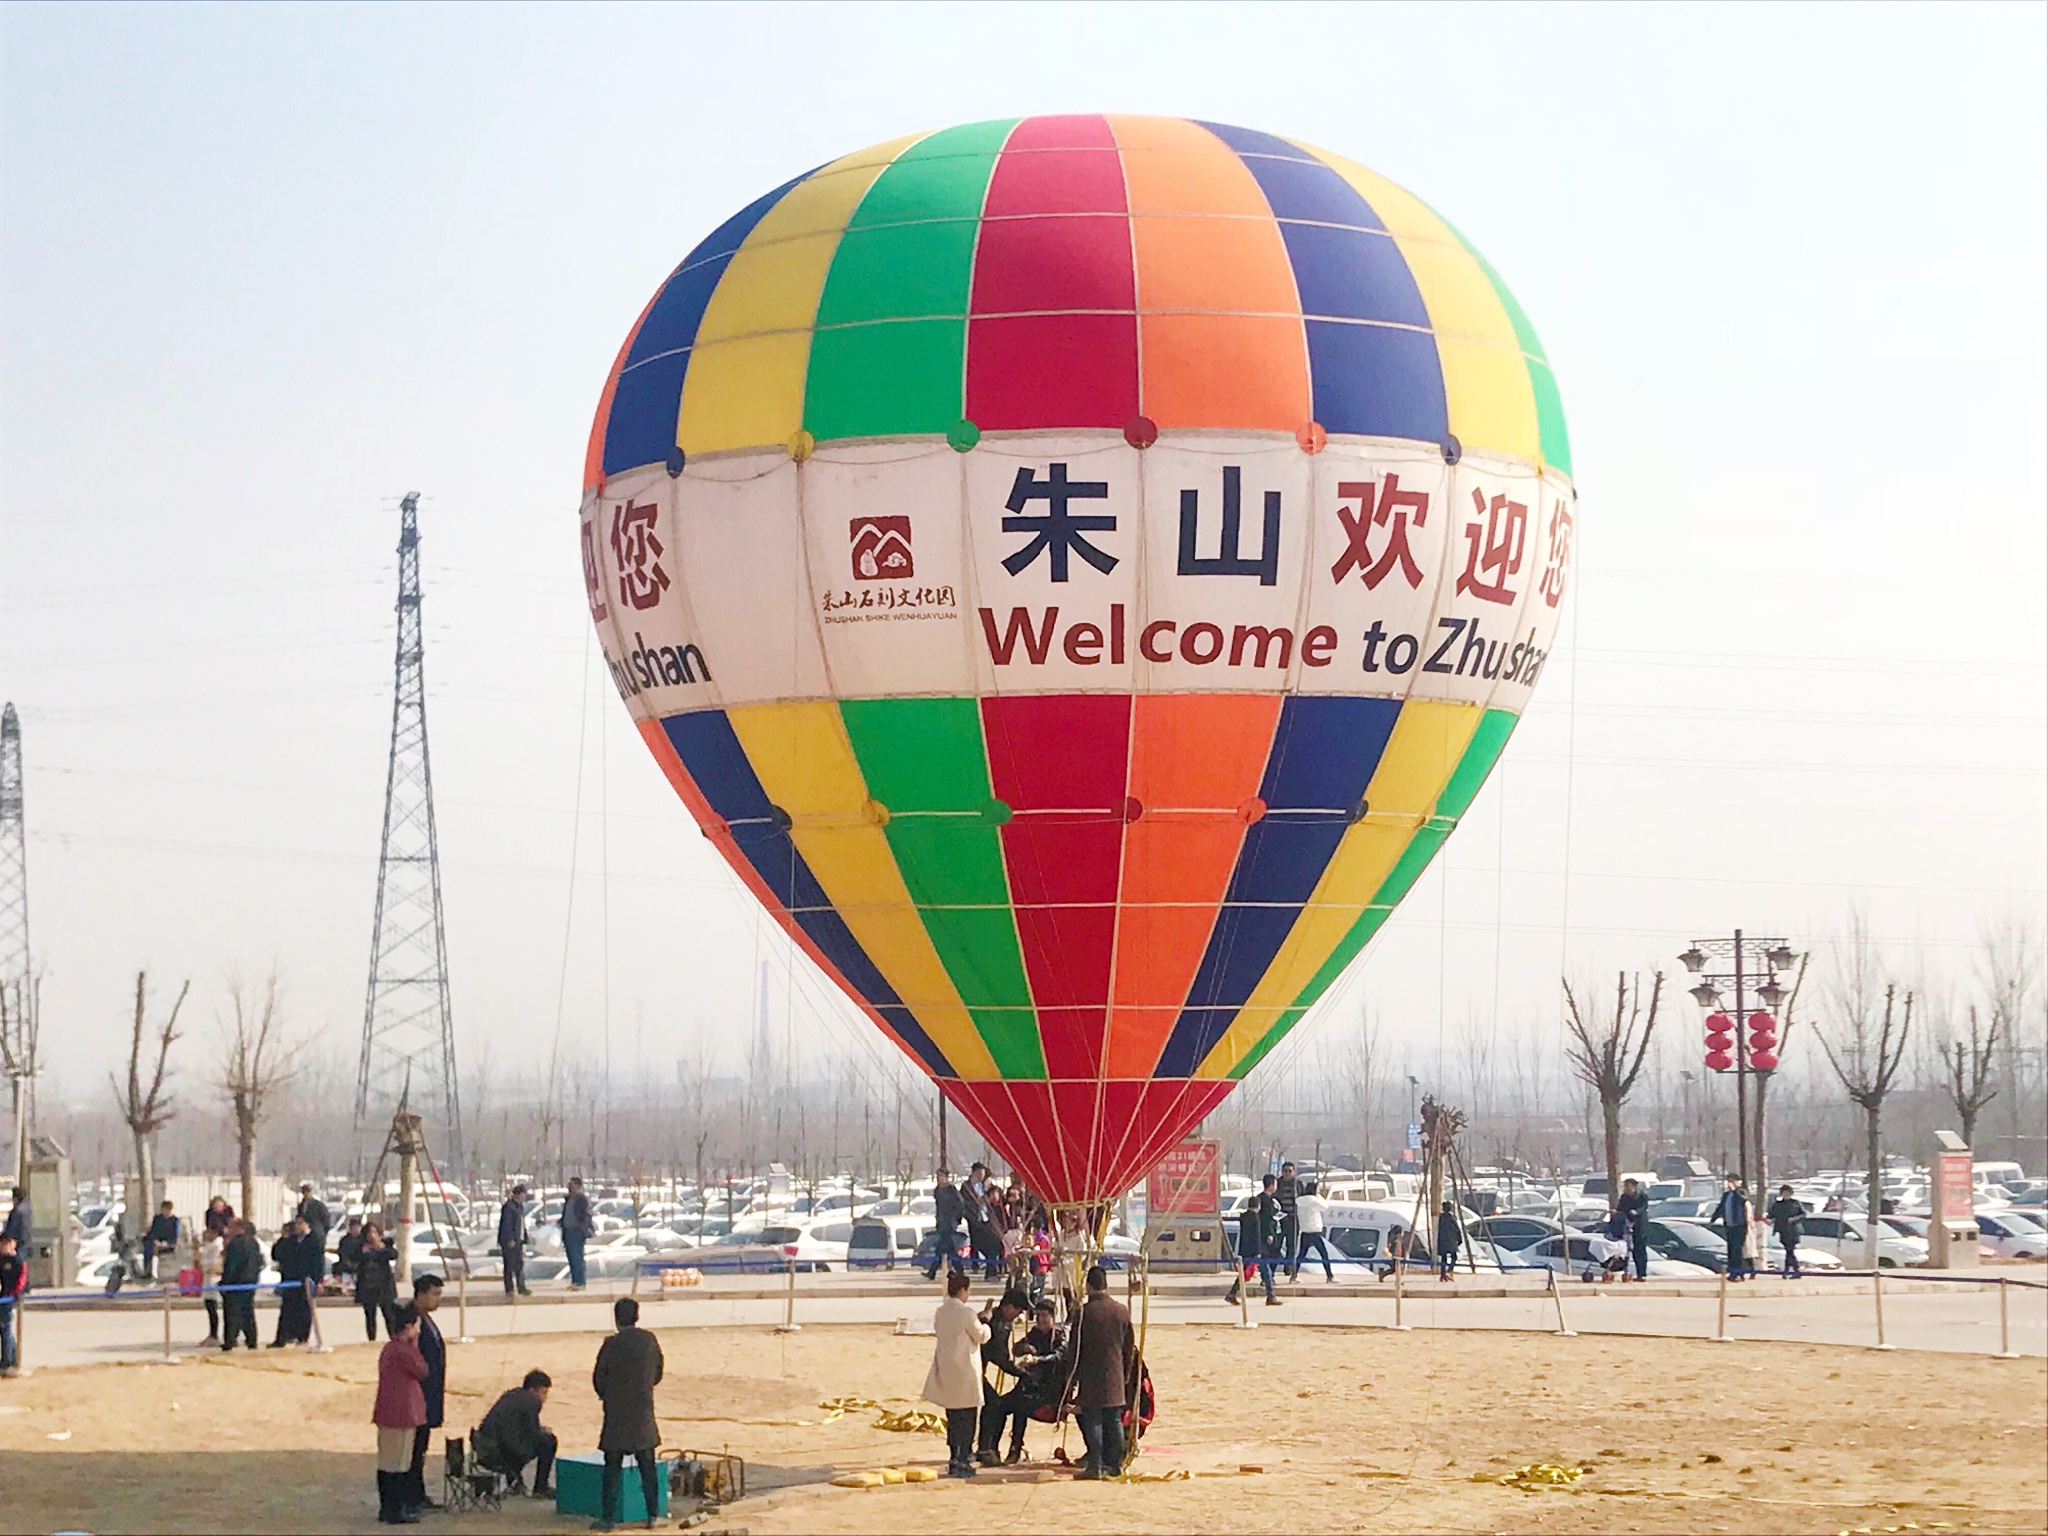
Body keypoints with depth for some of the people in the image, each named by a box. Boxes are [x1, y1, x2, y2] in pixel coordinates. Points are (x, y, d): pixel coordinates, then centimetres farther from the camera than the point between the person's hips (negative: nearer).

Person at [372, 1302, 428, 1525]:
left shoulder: (390, 1348, 14)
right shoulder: (403, 1351, -19)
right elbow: (422, 1371, -9)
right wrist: (415, 1346, -5)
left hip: (387, 1414, 10)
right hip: (401, 1415, -10)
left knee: (386, 1464, 12)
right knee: (397, 1465, -5)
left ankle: (386, 1509, 18)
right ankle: (396, 1511, -2)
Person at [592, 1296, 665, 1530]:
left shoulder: (612, 1344, -13)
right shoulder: (650, 1340, -1)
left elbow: (598, 1377, -5)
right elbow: (658, 1373, 8)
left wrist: (605, 1396, 14)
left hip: (617, 1416, -4)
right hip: (644, 1414, 4)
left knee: (613, 1468, 2)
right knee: (647, 1467, 11)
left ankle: (608, 1517, 1)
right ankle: (652, 1515, 12)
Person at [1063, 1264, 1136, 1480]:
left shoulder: (1085, 1311, -10)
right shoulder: (1122, 1311, 5)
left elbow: (1074, 1347, -7)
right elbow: (1129, 1347, 12)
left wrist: (1072, 1375, 2)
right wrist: (1126, 1375, 21)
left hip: (1091, 1375, -5)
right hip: (1115, 1377, 5)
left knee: (1093, 1421, -2)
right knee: (1114, 1420, 10)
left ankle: (1095, 1466, -5)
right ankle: (1115, 1464, 14)